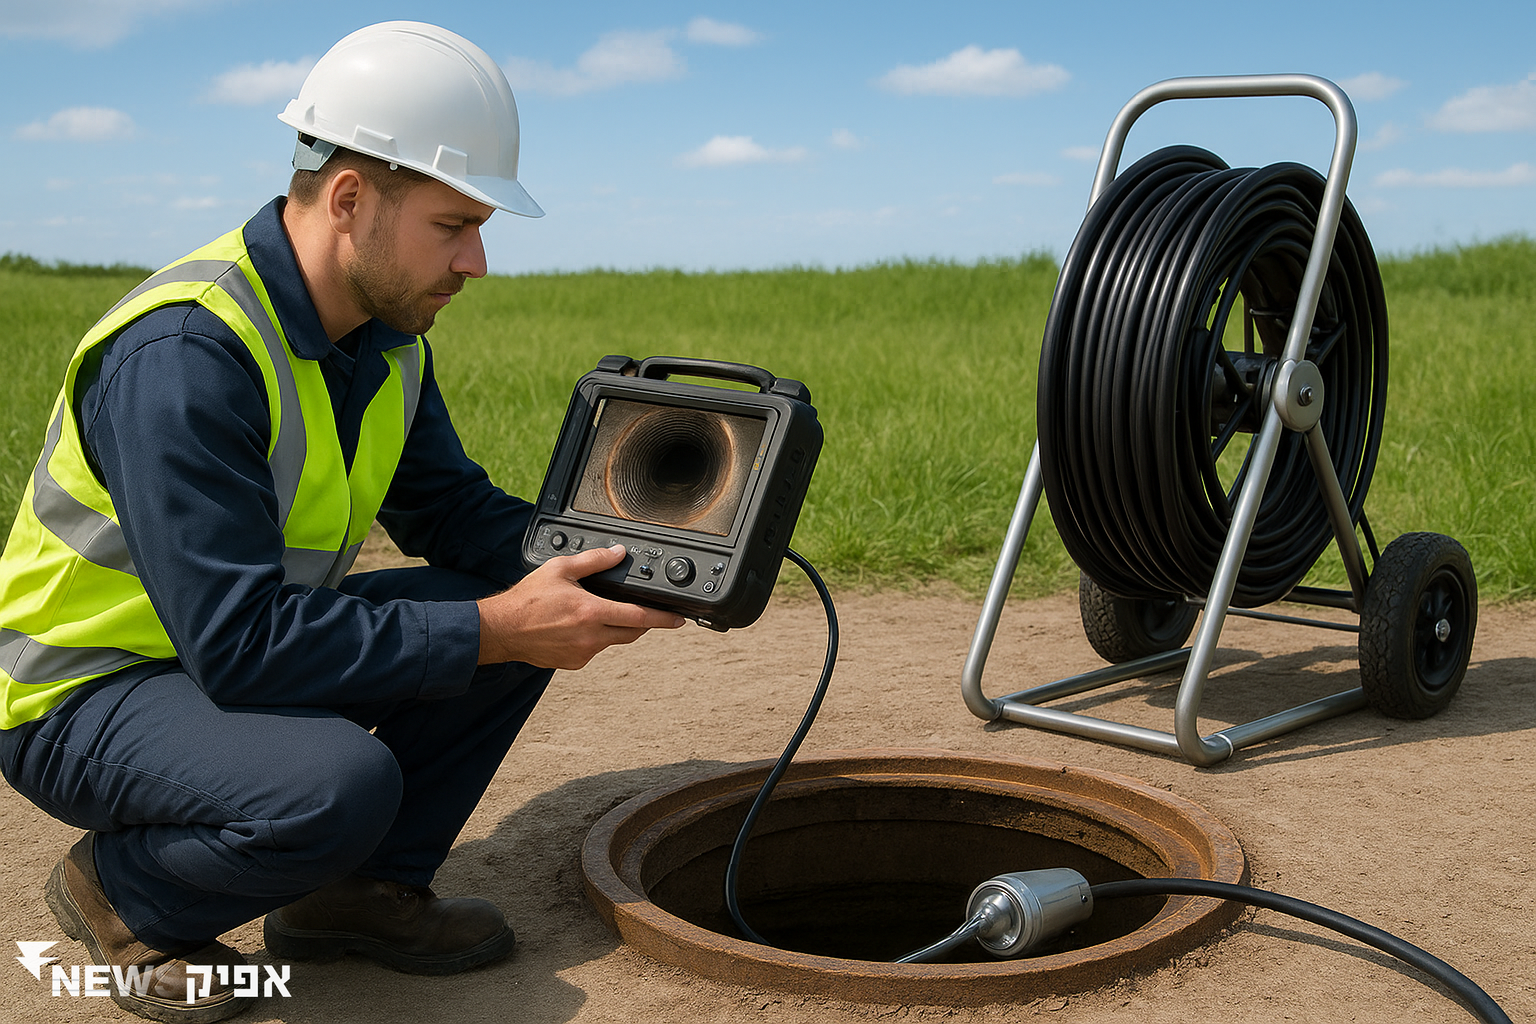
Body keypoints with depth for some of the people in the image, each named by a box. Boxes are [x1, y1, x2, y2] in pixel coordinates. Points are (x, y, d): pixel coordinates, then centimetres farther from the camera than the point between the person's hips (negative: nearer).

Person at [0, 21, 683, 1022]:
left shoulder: (386, 334, -2)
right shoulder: (184, 354, -30)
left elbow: (451, 507, 6)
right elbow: (239, 644, -34)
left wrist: (597, 569, -13)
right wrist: (491, 632, -31)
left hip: (250, 637, 8)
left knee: (519, 606, -6)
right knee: (342, 784, -35)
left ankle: (363, 888, 6)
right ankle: (120, 893, -3)